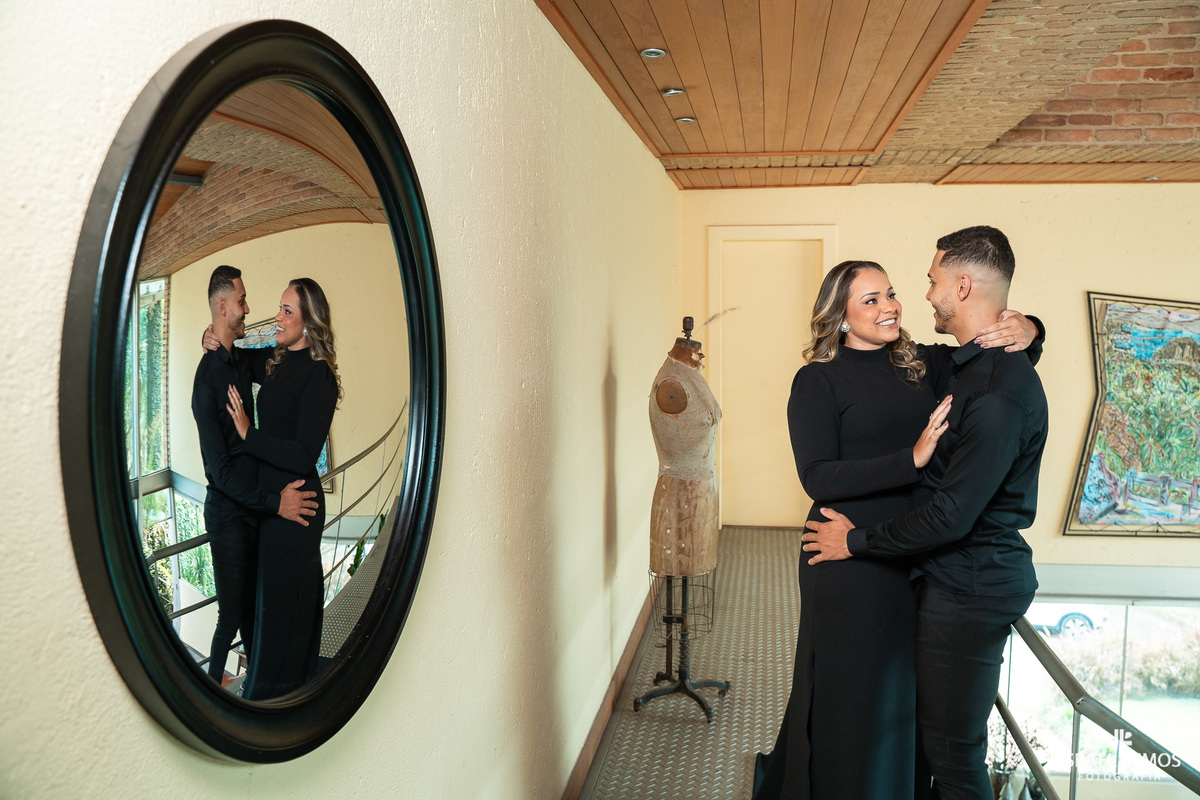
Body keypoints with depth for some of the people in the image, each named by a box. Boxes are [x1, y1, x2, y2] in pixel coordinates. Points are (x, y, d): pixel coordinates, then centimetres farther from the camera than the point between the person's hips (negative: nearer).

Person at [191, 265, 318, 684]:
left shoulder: (241, 362, 8)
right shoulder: (207, 377, -18)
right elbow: (219, 468, -21)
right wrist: (275, 501, -24)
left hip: (253, 509, 8)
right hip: (228, 516, -8)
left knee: (252, 605, 20)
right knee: (232, 614, 4)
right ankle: (213, 681, 24)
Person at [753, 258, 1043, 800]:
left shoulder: (922, 365, 6)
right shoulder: (818, 381, -8)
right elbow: (818, 477, -17)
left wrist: (1025, 330, -14)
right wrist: (911, 459, -25)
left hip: (917, 557, 5)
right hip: (850, 566, -5)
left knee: (906, 700, 19)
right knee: (849, 699, 9)